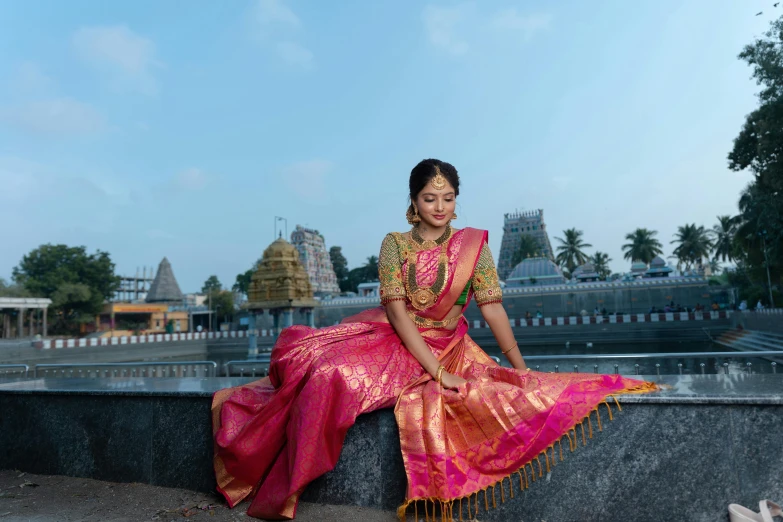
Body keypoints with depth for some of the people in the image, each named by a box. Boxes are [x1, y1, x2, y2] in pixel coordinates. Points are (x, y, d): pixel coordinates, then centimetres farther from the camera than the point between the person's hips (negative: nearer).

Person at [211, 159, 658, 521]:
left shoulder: (473, 245, 1)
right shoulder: (395, 244, -1)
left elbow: (492, 308, -3)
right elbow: (396, 311, -10)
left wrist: (521, 367, -14)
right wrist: (438, 372, -20)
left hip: (445, 347, -2)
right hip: (390, 339, 2)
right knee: (328, 372, -23)